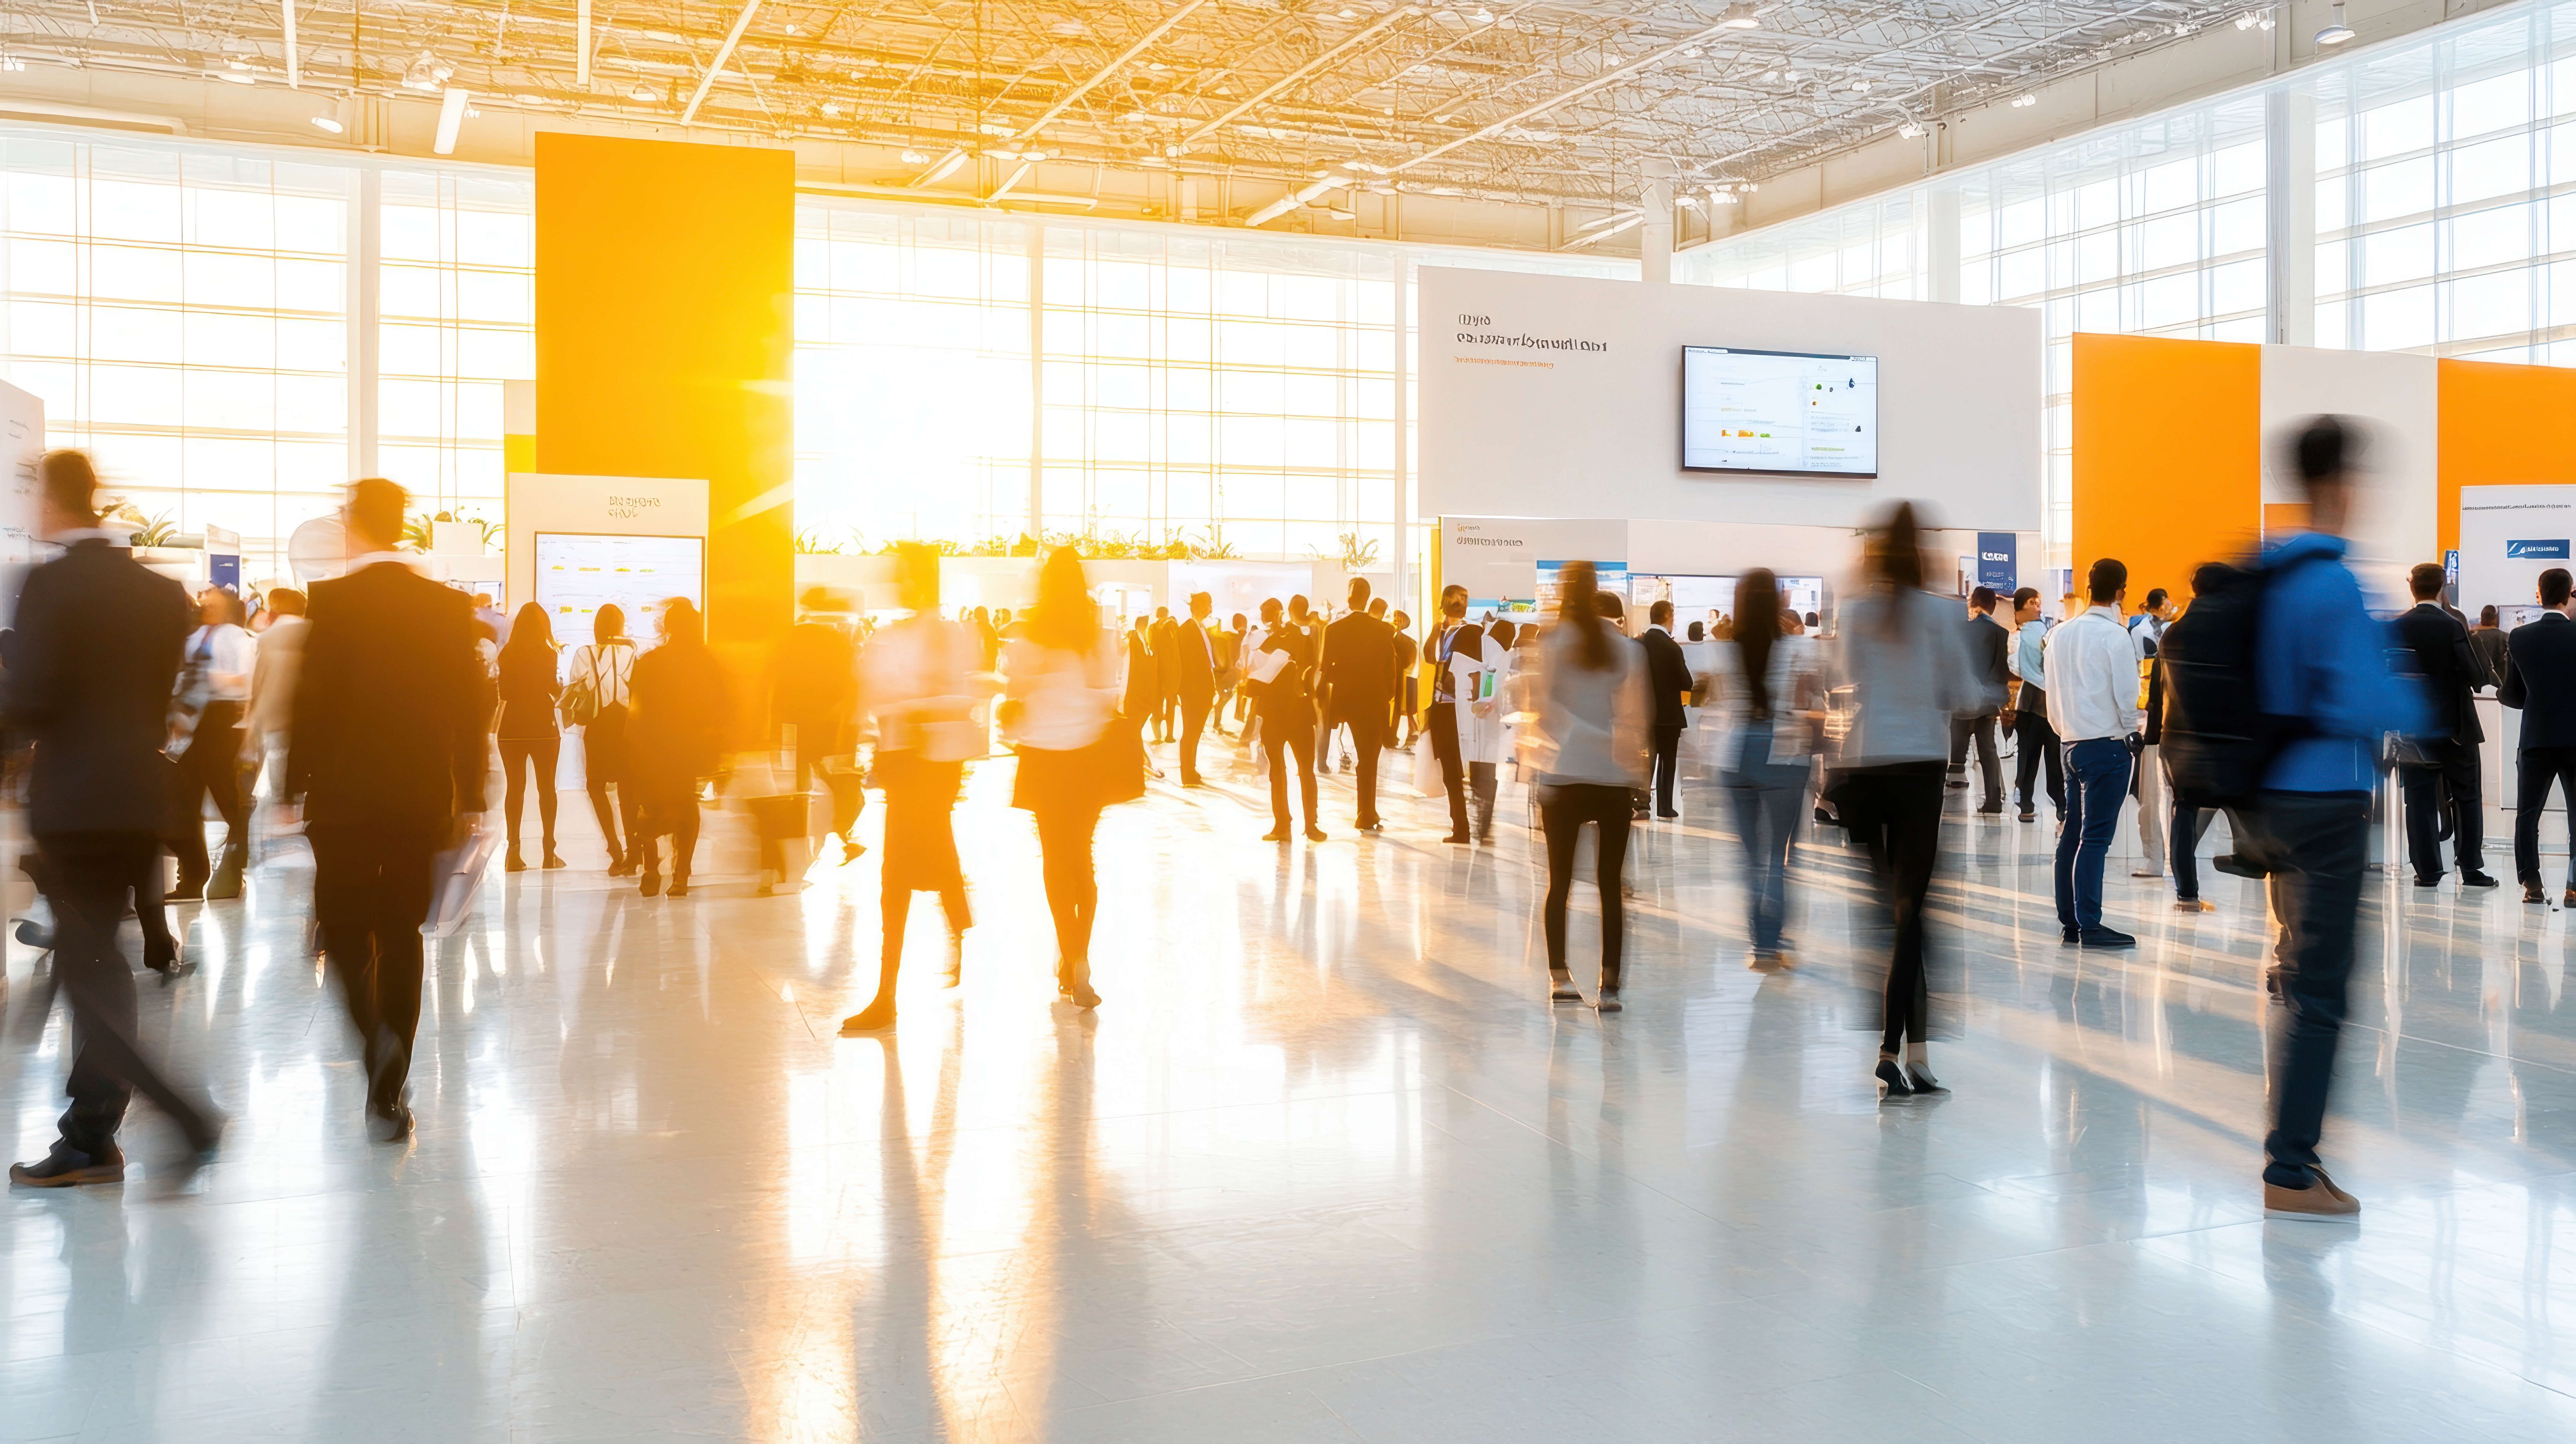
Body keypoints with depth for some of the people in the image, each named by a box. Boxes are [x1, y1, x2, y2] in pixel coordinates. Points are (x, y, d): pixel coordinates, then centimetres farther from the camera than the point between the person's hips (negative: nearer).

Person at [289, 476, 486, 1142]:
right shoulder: (450, 606, 1)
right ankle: (389, 1093, 13)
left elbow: (309, 703, -10)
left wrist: (292, 787, -1)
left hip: (343, 794, -3)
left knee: (345, 928, 11)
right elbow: (470, 710, 2)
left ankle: (377, 1035, -17)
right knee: (401, 932, 11)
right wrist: (467, 800, 8)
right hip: (422, 795, 3)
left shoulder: (330, 601, -8)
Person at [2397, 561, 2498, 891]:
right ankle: (2471, 869, 10)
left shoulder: (2395, 627, -3)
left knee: (2420, 799, 5)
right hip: (2454, 726, -2)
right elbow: (2476, 675, -15)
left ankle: (2427, 871, 4)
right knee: (2467, 798, 10)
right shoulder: (2452, 627, -12)